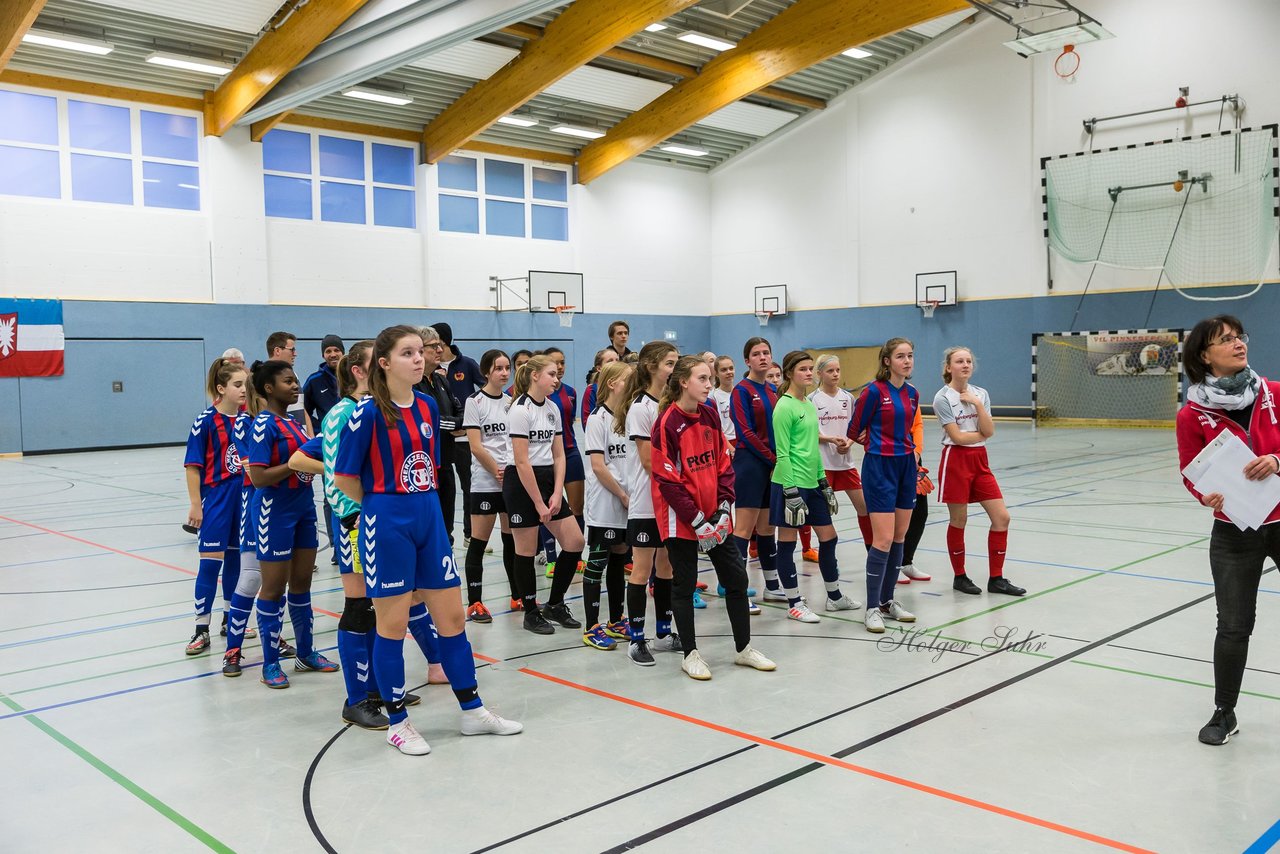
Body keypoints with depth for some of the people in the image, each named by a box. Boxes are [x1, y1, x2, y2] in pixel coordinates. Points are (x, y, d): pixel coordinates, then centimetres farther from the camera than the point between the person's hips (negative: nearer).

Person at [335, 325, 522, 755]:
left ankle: (473, 711, 23)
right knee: (393, 623, 4)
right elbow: (344, 477, -8)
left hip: (429, 518, 6)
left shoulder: (428, 406, 7)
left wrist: (421, 505, 9)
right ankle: (397, 722, 19)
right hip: (387, 524, -6)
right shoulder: (368, 412, -12)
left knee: (452, 615, 10)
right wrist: (385, 506, 3)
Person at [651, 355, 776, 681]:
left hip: (713, 515, 7)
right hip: (680, 519, -7)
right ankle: (690, 654, 20)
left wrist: (723, 508, -2)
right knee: (685, 584, 5)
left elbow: (723, 465, 9)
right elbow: (667, 481, -16)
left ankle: (743, 648, 25)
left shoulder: (709, 415, 5)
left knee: (736, 577, 9)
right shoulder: (667, 423, -15)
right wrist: (697, 522, -16)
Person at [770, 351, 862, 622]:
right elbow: (782, 454, -16)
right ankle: (794, 604, 13)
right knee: (787, 541, 3)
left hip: (812, 483, 9)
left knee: (828, 537, 13)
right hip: (791, 483, -9)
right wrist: (790, 492, -18)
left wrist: (824, 482, 18)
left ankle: (834, 596, 28)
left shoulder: (809, 405, 12)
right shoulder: (784, 407, -13)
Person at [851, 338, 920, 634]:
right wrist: (879, 444, 5)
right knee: (883, 539, -10)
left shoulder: (912, 393, 9)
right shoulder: (874, 391, -11)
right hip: (880, 467, -7)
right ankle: (872, 607, 0)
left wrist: (906, 449, 8)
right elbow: (854, 432, -3)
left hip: (906, 466, 7)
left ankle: (887, 599, 21)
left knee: (900, 537, 10)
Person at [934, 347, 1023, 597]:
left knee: (1001, 517, 0)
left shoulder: (980, 394, 6)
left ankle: (996, 578, 11)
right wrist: (983, 434, -2)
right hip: (956, 461, -6)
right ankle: (960, 577, 19)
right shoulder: (942, 398, -10)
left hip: (979, 460, 6)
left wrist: (977, 404, -13)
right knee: (958, 521, 2)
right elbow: (957, 436, -14)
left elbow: (989, 431, -4)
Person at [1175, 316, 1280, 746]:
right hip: (1234, 533, -1)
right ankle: (1224, 714, 24)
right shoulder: (1193, 414, -8)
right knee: (1234, 626, 5)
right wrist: (1208, 497, -20)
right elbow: (1191, 474, -2)